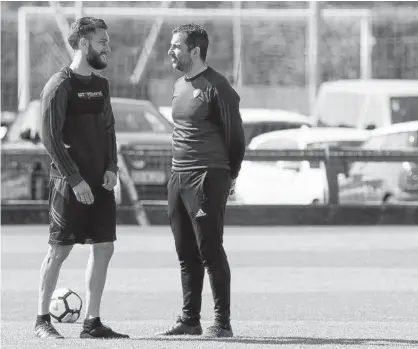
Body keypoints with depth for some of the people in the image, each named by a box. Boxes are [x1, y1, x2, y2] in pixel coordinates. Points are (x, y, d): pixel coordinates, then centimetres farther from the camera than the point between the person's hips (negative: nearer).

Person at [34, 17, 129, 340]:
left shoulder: (101, 85, 13)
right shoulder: (60, 86, -10)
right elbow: (50, 137, -13)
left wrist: (112, 168, 2)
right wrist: (75, 180, -16)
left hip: (101, 182, 7)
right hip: (70, 183, -7)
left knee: (104, 248, 3)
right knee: (60, 249, -3)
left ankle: (92, 322, 9)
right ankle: (42, 320, 6)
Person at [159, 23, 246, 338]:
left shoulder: (216, 87, -10)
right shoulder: (179, 86, 15)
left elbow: (235, 134, -6)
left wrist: (230, 174, 3)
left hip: (208, 179, -8)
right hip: (178, 178, 8)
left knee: (210, 250, -8)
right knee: (186, 253, 10)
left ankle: (223, 322, -5)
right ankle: (190, 319, 16)